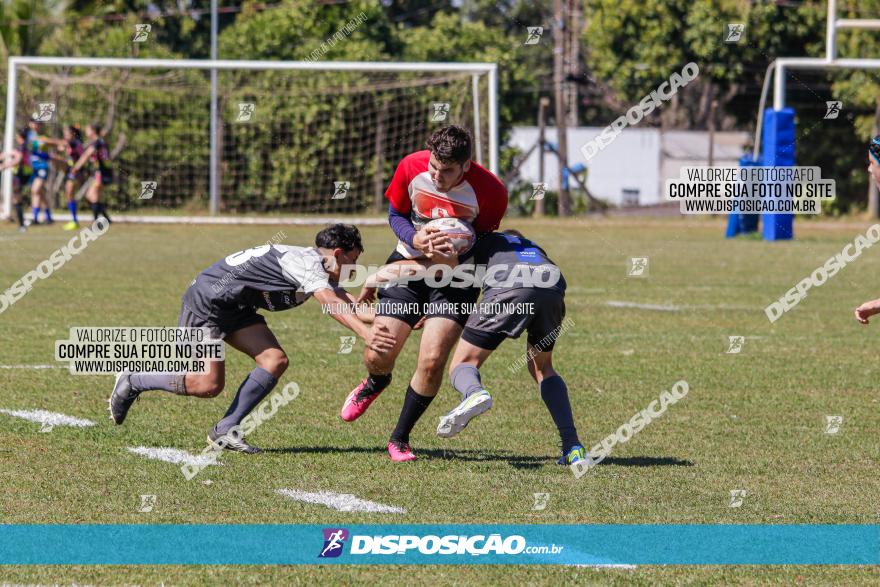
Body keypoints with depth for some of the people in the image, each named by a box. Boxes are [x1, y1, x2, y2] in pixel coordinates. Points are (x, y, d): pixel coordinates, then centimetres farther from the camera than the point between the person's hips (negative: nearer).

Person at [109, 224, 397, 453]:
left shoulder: (318, 268, 9)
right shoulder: (307, 262, -21)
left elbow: (349, 305, 11)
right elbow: (333, 305, -35)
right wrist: (365, 334, -45)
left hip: (234, 308, 10)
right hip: (205, 300, -10)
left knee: (275, 360, -5)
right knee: (208, 385, -16)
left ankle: (224, 430, 0)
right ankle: (133, 383, 4)